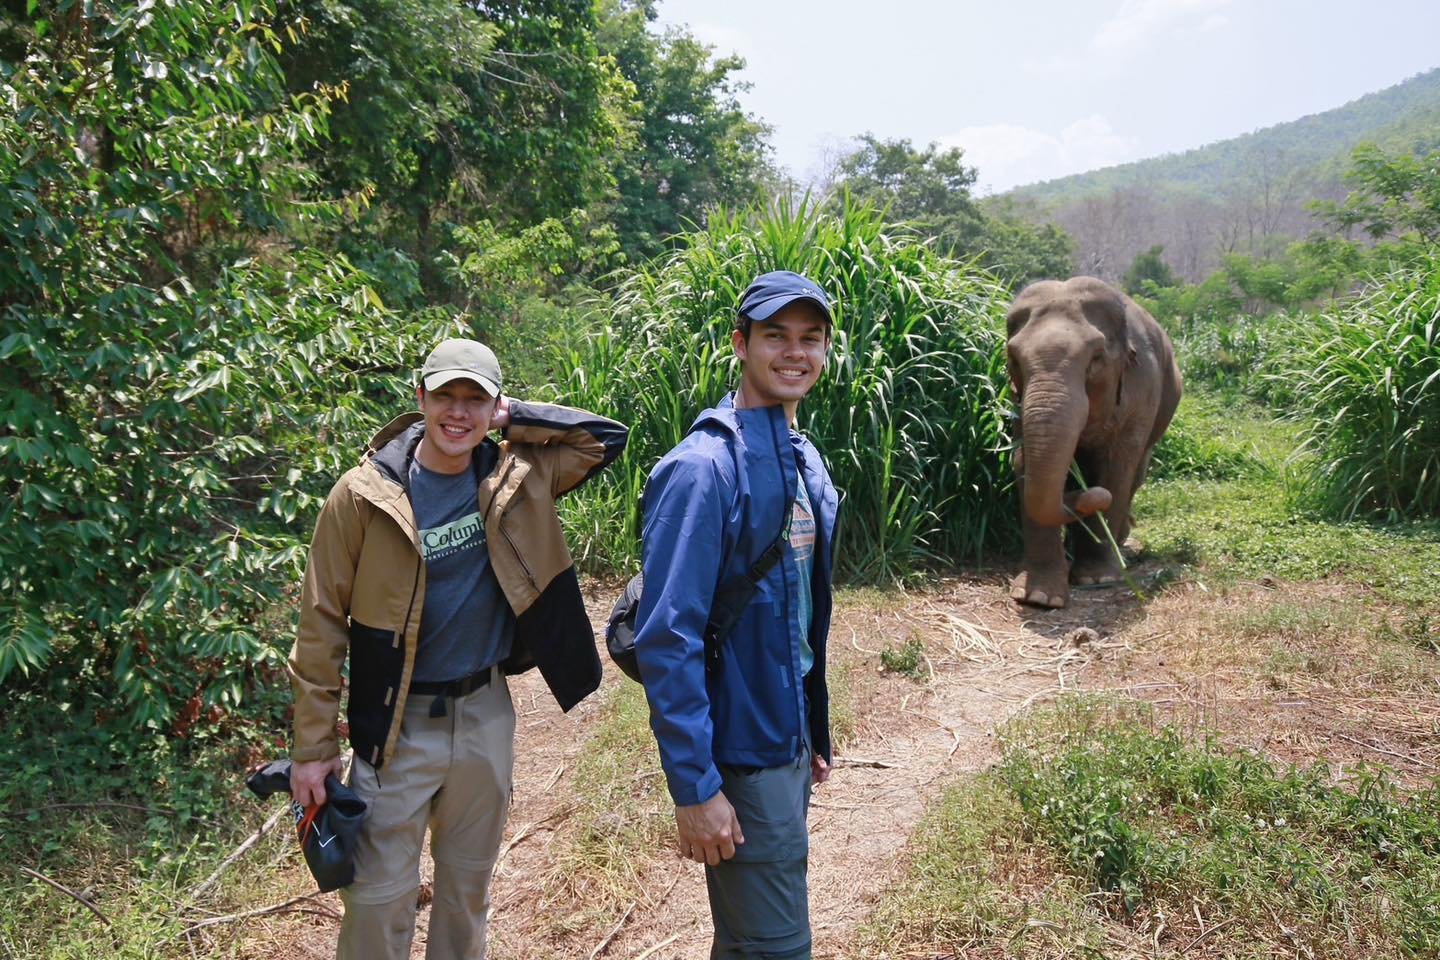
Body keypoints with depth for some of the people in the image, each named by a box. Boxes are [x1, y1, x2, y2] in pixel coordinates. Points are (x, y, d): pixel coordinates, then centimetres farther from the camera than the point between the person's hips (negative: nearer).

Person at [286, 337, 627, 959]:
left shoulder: (517, 477, -5)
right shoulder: (364, 494, -12)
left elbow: (607, 437, -3)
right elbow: (323, 623, -8)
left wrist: (513, 418, -9)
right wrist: (313, 746, -6)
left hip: (486, 714, 3)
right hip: (399, 725, -3)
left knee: (469, 886, 20)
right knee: (380, 897, 6)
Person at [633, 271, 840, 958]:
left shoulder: (804, 460, 7)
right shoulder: (703, 468, -20)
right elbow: (666, 638, -22)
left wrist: (815, 733, 16)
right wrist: (694, 788, -22)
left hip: (790, 739, 8)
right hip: (740, 752, -8)